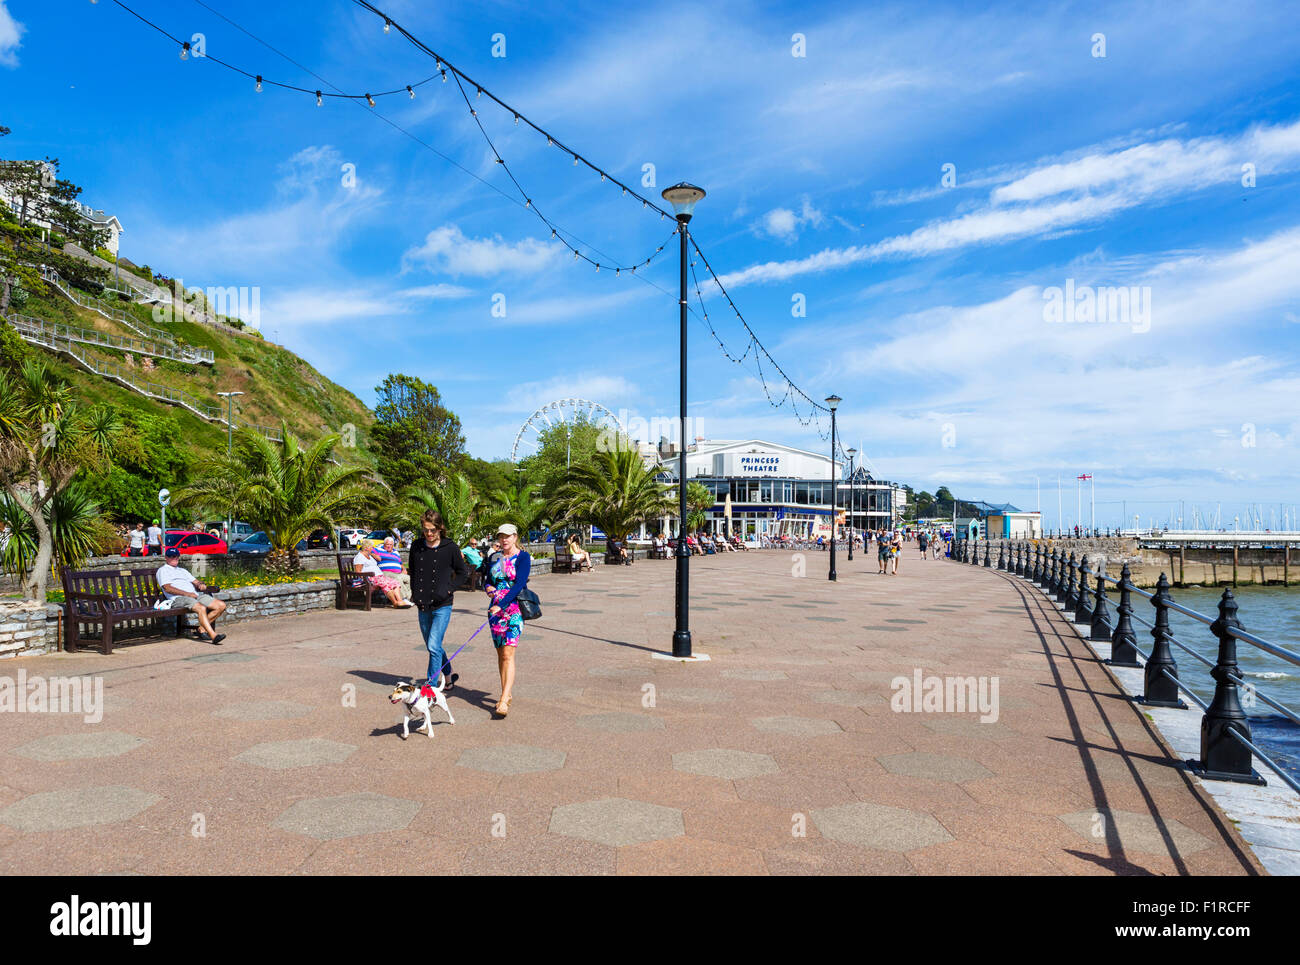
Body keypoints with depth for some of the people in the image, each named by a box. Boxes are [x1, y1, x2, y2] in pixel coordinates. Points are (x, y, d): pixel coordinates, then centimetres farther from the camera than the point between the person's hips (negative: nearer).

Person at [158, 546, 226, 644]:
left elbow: (196, 582, 31)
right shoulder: (163, 570, 12)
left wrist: (202, 584, 4)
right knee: (201, 608, -37)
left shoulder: (182, 570, 34)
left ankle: (202, 628, -7)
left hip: (195, 595, 7)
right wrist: (187, 594, -13)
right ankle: (213, 636, -42)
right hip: (178, 599, -7)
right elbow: (167, 588, -4)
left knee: (221, 605, -11)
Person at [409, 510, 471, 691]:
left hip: (442, 605, -5)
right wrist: (414, 592, 10)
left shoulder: (450, 548, -7)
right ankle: (449, 677, 33)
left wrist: (449, 589, -8)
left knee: (434, 646, -12)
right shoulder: (416, 546, 4)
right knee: (432, 647, 14)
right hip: (423, 606, 5)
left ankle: (431, 685, -4)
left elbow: (463, 572, 2)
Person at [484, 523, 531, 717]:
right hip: (495, 608, 6)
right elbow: (489, 580, 21)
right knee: (500, 653, 10)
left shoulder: (523, 557, -4)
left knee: (508, 654, -14)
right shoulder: (496, 558, 13)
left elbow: (519, 584, -14)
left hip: (514, 608, -6)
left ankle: (504, 701, -19)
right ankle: (506, 693, 22)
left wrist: (501, 604, -22)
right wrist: (488, 588, -3)